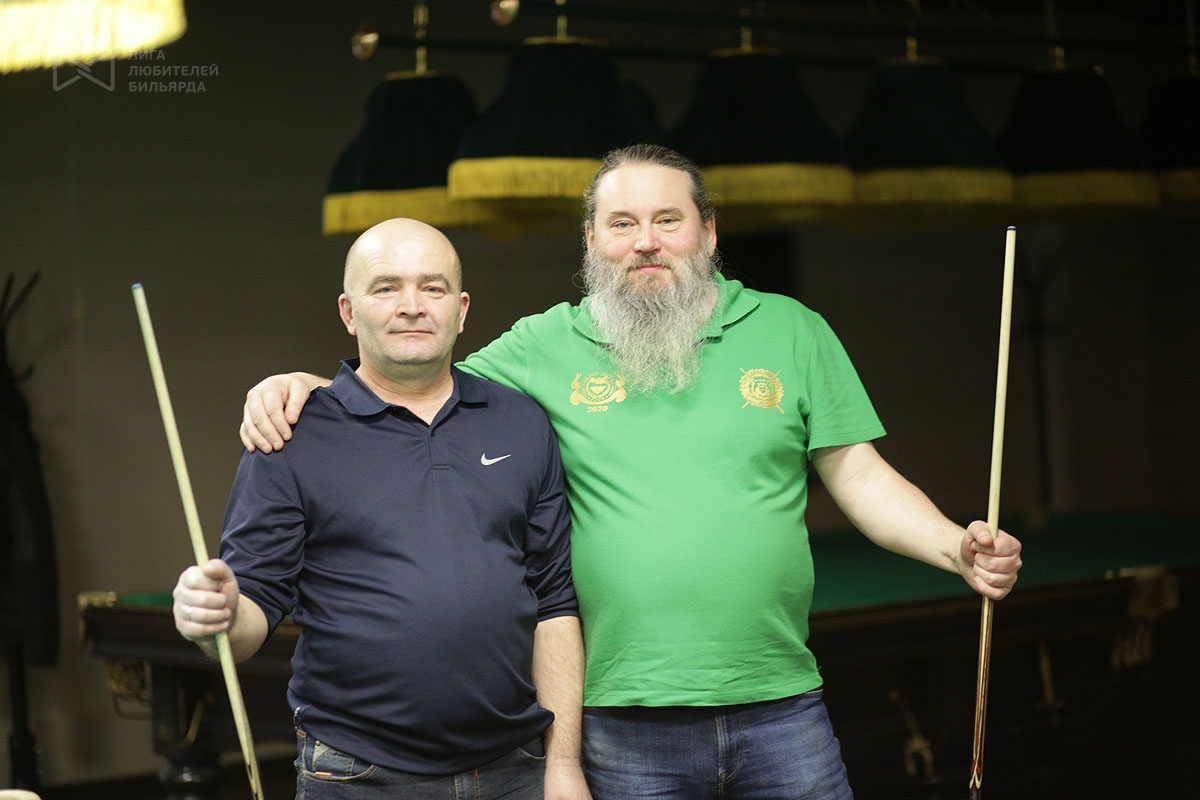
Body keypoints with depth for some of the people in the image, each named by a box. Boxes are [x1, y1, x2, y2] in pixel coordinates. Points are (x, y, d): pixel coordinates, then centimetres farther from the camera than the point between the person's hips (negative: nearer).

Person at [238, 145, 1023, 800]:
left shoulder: (791, 331, 7)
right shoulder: (546, 347, 5)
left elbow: (864, 479, 7)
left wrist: (956, 546, -8)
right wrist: (305, 385, -9)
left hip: (781, 710, 1)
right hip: (626, 725, -1)